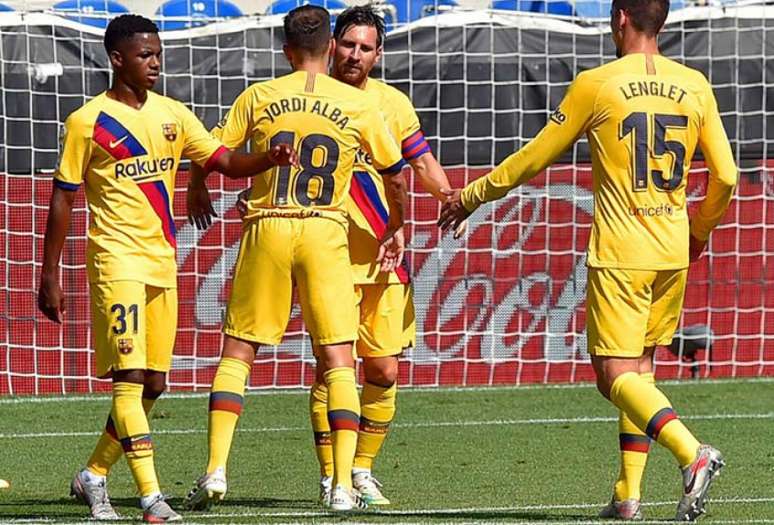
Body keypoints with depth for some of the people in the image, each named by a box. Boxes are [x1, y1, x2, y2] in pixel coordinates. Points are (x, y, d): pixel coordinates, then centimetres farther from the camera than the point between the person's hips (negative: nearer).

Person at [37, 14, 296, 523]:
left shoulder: (173, 114, 9)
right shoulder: (88, 121, -5)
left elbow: (225, 161, 5)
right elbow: (63, 200, -1)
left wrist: (269, 159, -17)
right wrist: (50, 276, -3)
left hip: (162, 261, 6)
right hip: (117, 258, -6)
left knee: (153, 384, 8)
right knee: (130, 376, -14)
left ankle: (93, 476, 23)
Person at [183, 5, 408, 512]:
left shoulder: (259, 96, 3)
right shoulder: (358, 104, 3)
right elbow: (396, 175, 11)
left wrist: (199, 193, 29)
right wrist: (397, 228, 29)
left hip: (267, 230, 0)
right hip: (326, 233, 0)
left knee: (237, 352, 9)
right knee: (338, 360, 2)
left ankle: (216, 470, -2)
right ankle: (344, 485, -5)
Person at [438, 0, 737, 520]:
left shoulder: (596, 85, -5)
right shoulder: (694, 85, 6)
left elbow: (535, 156, 3)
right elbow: (725, 176, 7)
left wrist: (473, 195, 17)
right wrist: (701, 229, 27)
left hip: (619, 254, -5)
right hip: (673, 253, 5)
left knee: (616, 375, -6)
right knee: (639, 369, 14)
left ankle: (692, 453, -28)